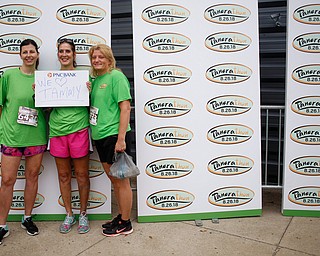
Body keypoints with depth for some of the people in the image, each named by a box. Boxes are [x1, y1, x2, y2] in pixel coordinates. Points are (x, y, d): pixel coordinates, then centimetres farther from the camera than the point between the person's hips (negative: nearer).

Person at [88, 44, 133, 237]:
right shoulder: (96, 79, 15)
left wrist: (121, 138, -21)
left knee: (121, 181, 2)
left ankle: (126, 224, 15)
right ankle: (121, 216, 32)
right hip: (100, 136, 9)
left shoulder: (116, 76, -10)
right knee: (113, 179, 17)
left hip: (115, 135, -9)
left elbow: (125, 107, -17)